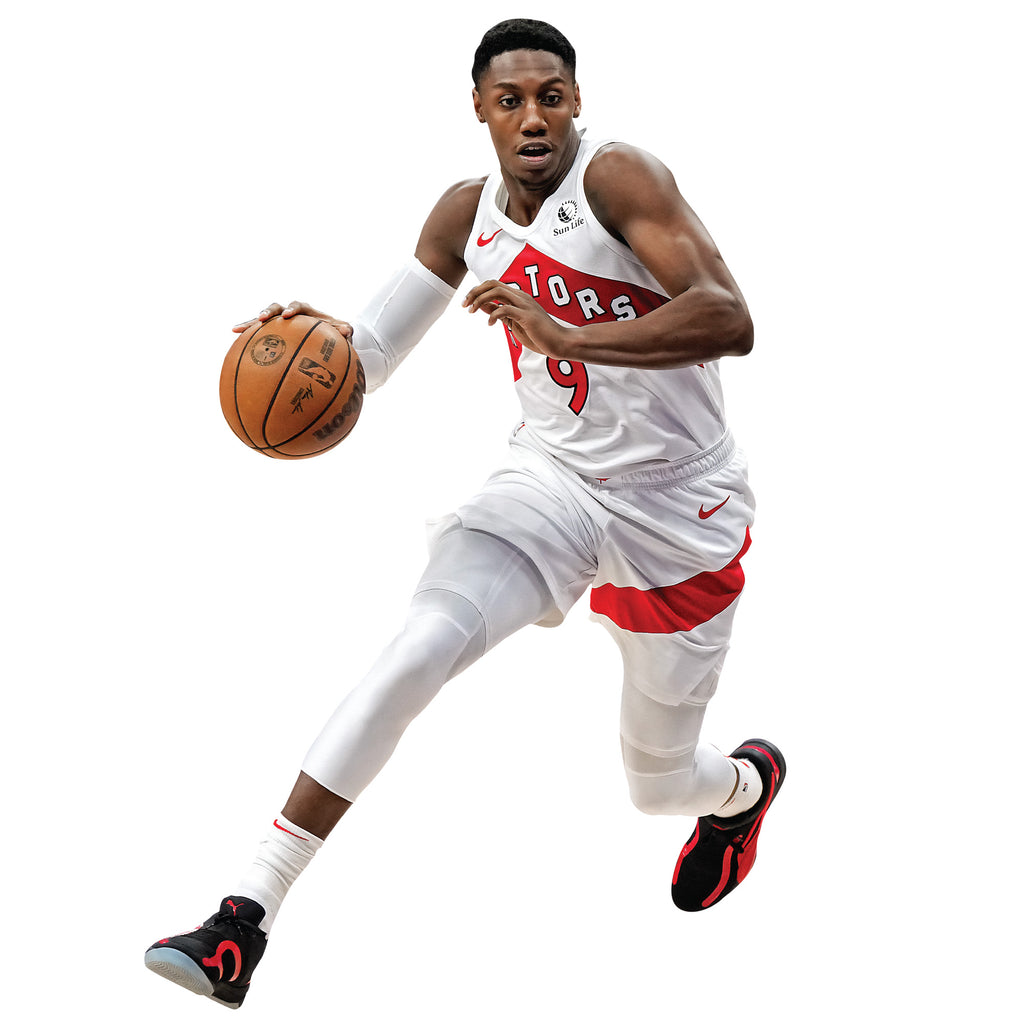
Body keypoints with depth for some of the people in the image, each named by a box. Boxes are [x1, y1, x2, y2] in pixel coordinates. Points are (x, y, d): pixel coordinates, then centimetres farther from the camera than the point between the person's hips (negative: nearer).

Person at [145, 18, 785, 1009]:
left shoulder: (619, 177, -18)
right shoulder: (465, 216, 1)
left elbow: (730, 322, -30)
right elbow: (371, 352, 7)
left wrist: (567, 336, -41)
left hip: (676, 510, -3)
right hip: (552, 480, 3)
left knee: (657, 783, 11)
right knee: (422, 642, -25)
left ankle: (748, 781, 53)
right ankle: (247, 915, -29)